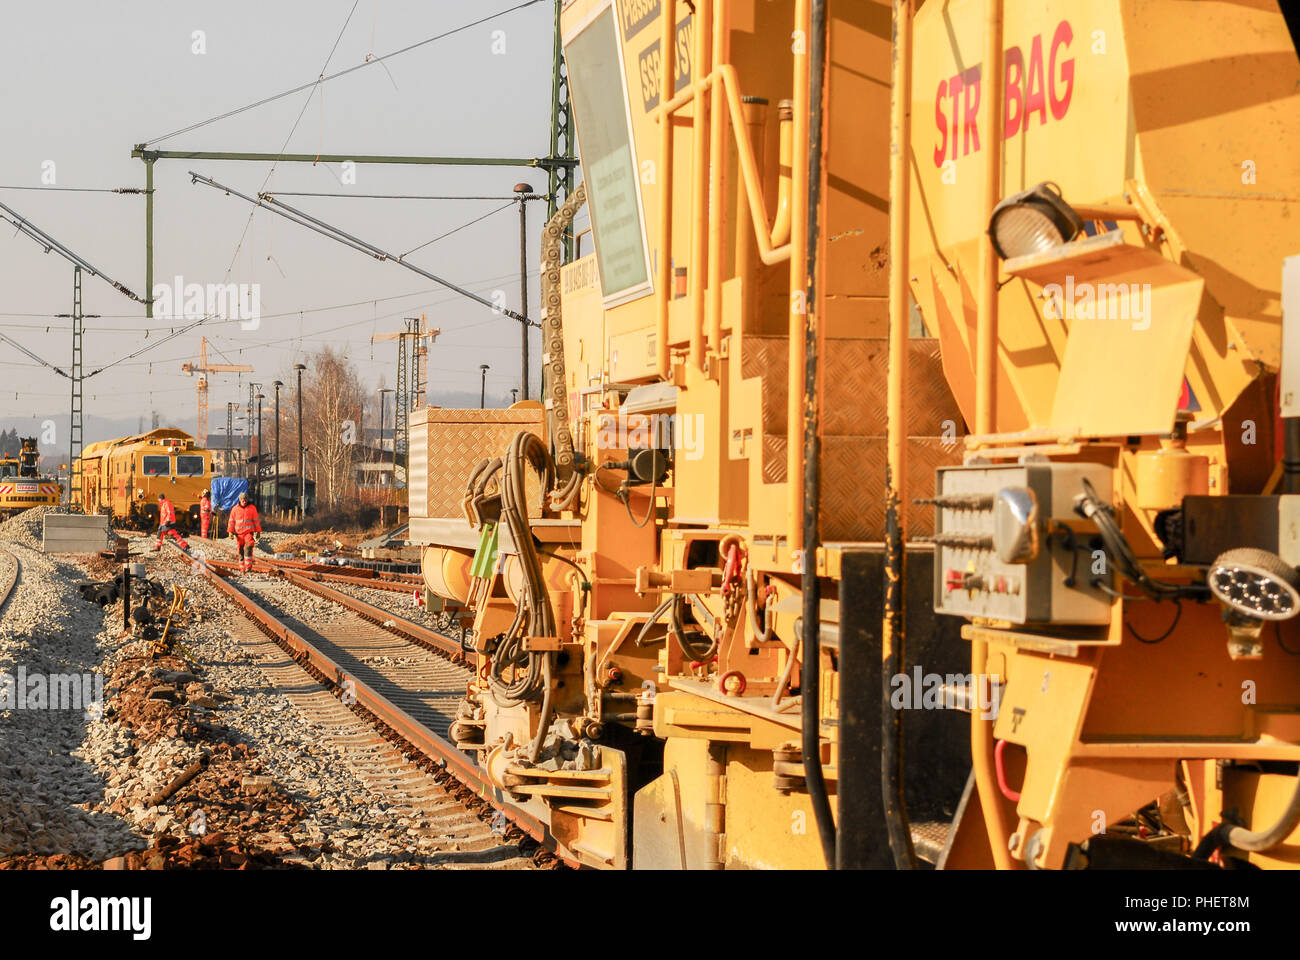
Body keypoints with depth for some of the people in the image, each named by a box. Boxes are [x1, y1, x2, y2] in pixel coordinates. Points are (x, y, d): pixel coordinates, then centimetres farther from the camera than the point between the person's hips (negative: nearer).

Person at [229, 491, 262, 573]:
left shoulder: (252, 508, 1)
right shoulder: (235, 509, 4)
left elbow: (256, 520, 5)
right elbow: (232, 521, 7)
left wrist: (258, 531, 3)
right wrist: (231, 532, 2)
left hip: (249, 532, -2)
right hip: (239, 533, 2)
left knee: (249, 547, -21)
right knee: (240, 550, 4)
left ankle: (248, 566, -22)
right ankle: (242, 568, 11)